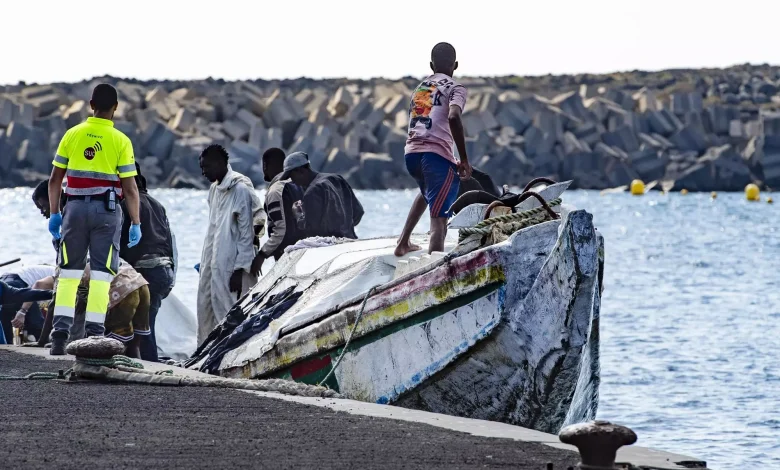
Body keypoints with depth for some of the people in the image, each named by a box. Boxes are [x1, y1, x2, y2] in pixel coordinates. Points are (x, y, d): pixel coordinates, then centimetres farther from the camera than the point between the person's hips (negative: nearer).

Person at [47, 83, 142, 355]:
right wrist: (136, 223, 0)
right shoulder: (120, 141, -4)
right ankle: (94, 333, -2)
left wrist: (54, 213, 12)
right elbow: (129, 188, -6)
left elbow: (55, 179, 4)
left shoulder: (72, 135, 3)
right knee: (101, 273, 2)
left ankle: (60, 333, 0)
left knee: (69, 272, 8)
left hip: (76, 208, 2)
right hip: (106, 209, -2)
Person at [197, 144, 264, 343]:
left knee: (226, 314, -9)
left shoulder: (240, 189, -12)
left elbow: (246, 233, -13)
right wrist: (205, 263, 18)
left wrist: (239, 269, -16)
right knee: (206, 313, 9)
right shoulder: (215, 189, 15)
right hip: (212, 265, 9)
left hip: (230, 267, -9)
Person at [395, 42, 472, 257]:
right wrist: (464, 160, -12)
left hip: (411, 151, 7)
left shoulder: (419, 88, 23)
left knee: (428, 192, 38)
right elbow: (453, 117, -16)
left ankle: (403, 242, 34)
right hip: (437, 153, -7)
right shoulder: (455, 88, 3)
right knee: (438, 220, -12)